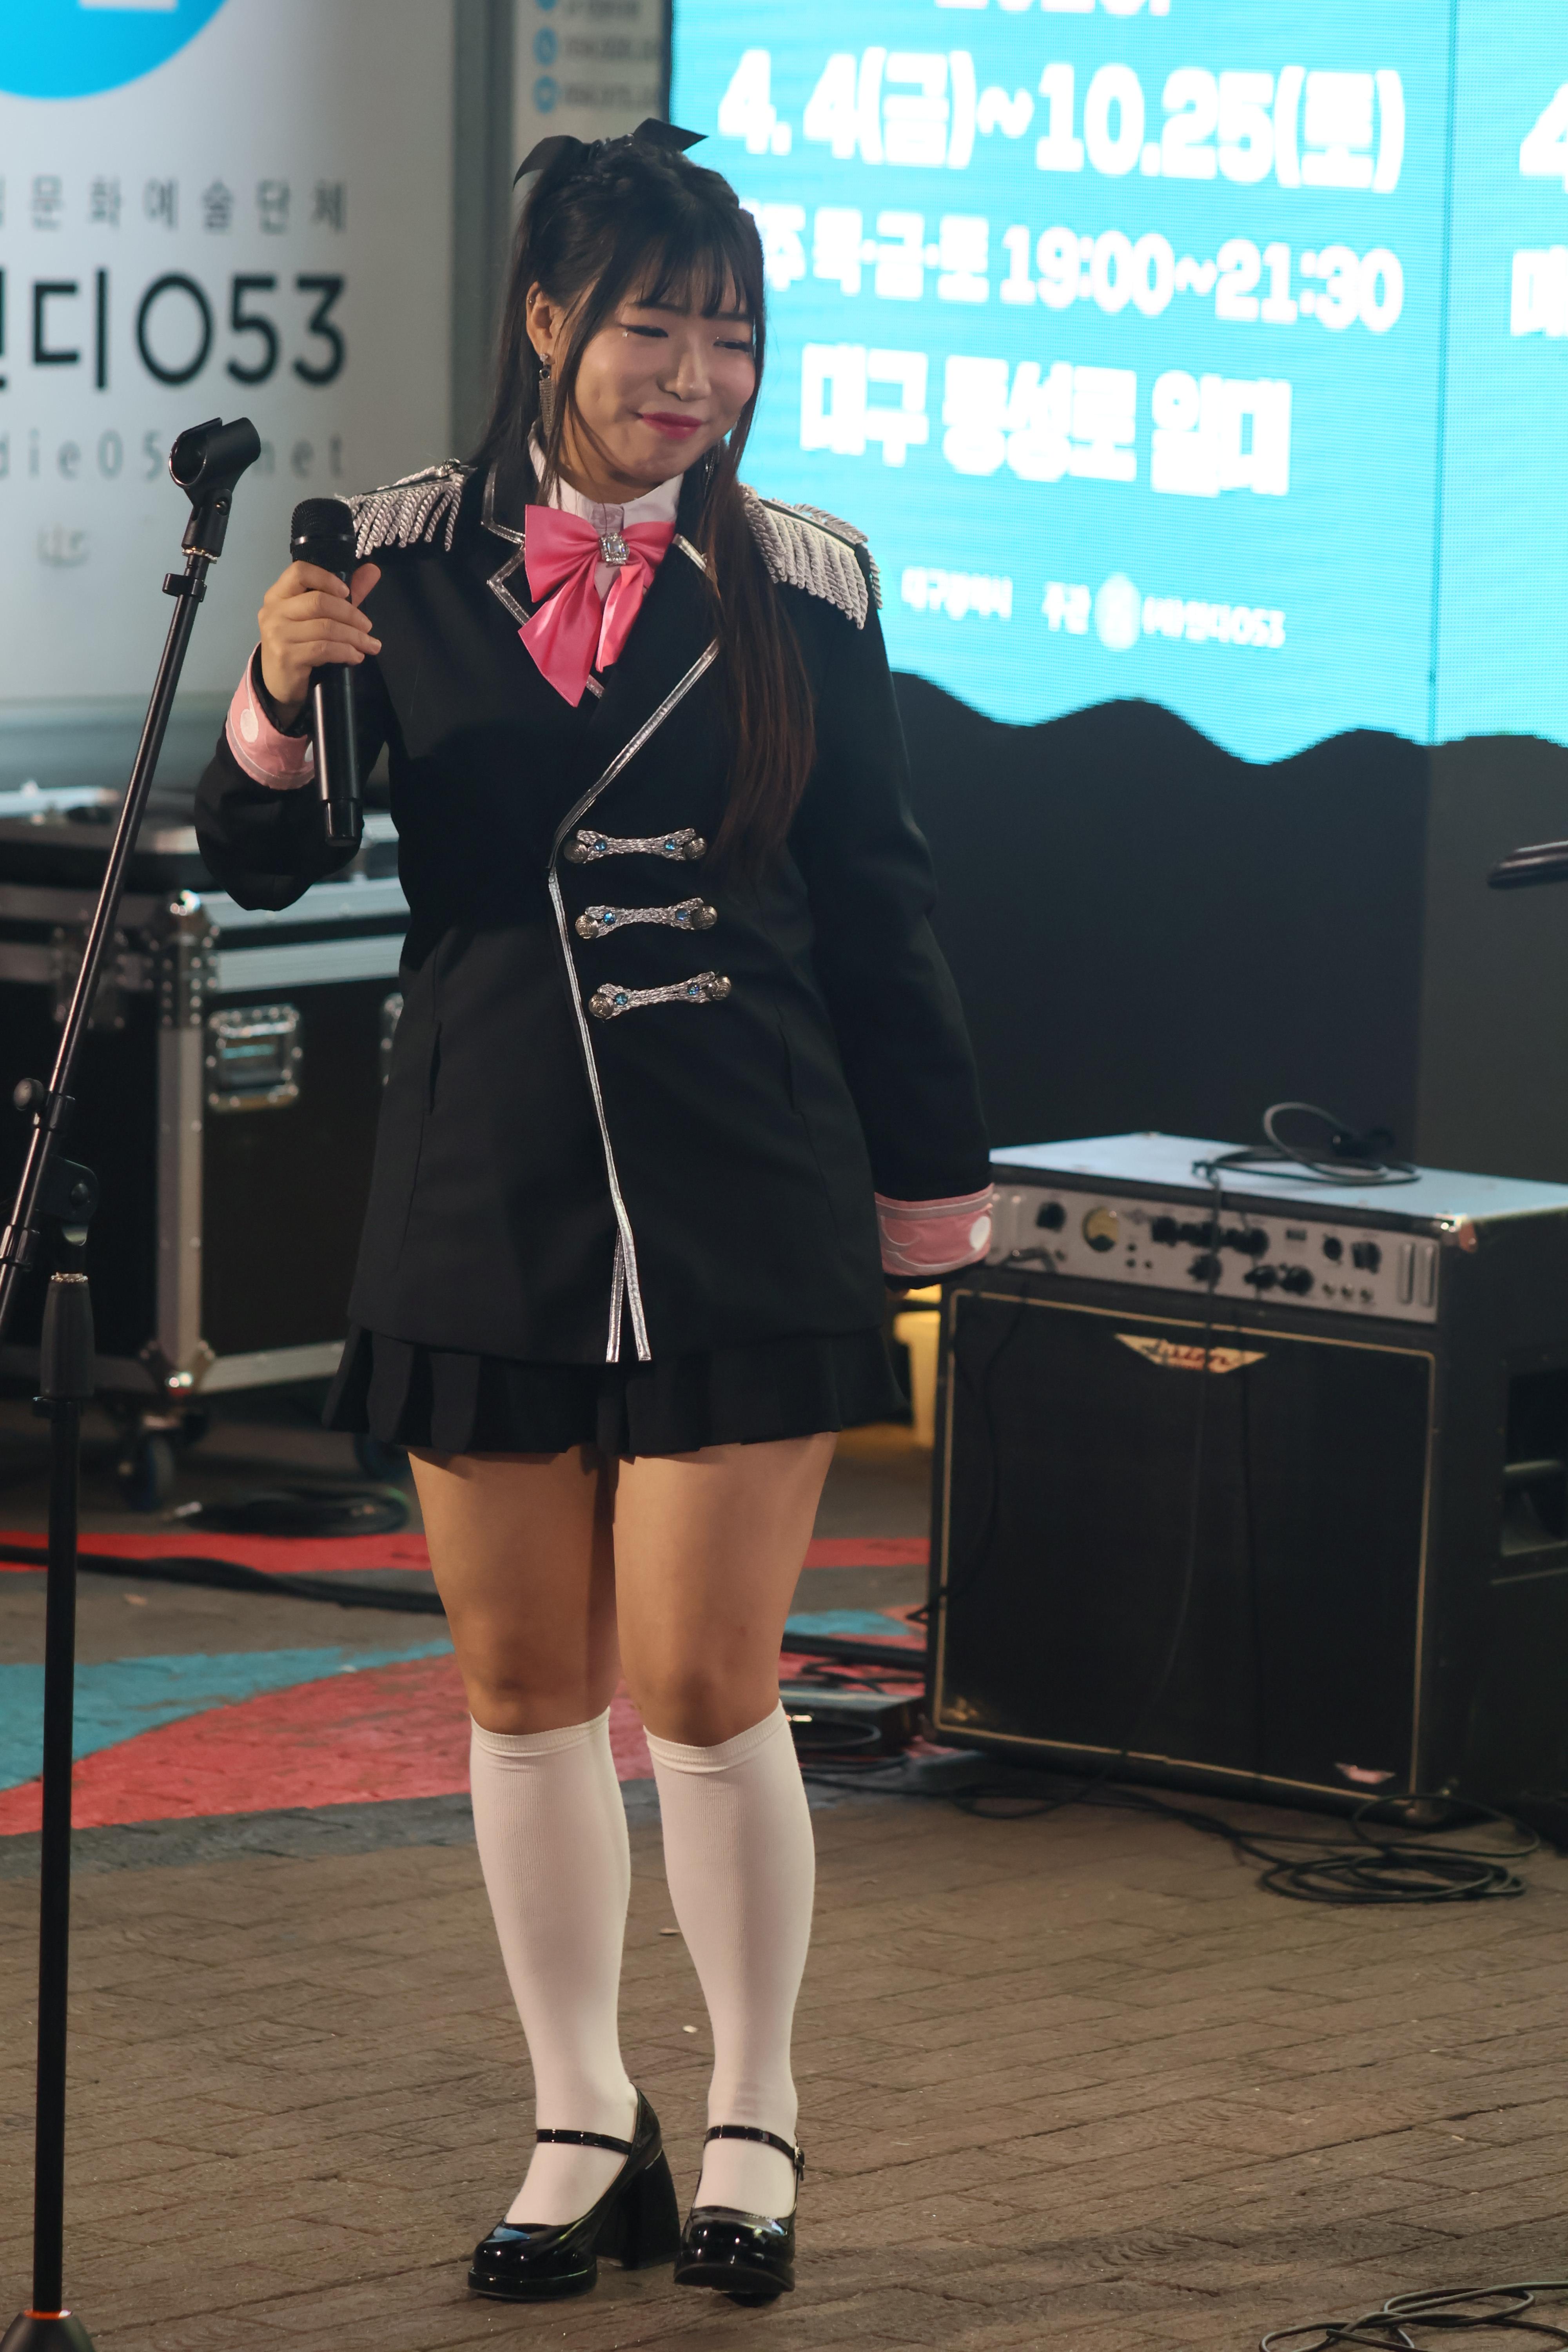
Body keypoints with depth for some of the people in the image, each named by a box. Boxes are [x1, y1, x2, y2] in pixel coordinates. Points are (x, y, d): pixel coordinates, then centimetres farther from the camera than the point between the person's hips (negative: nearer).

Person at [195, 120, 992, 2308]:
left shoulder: (801, 583, 0)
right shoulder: (406, 561, 0)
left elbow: (879, 905, 6)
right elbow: (267, 865, 1)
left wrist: (930, 1197, 9)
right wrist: (277, 705, -19)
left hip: (743, 1208, -2)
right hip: (487, 1199, 2)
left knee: (705, 1690, -4)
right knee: (524, 1688, 8)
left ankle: (756, 2129, 14)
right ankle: (584, 2129, 22)